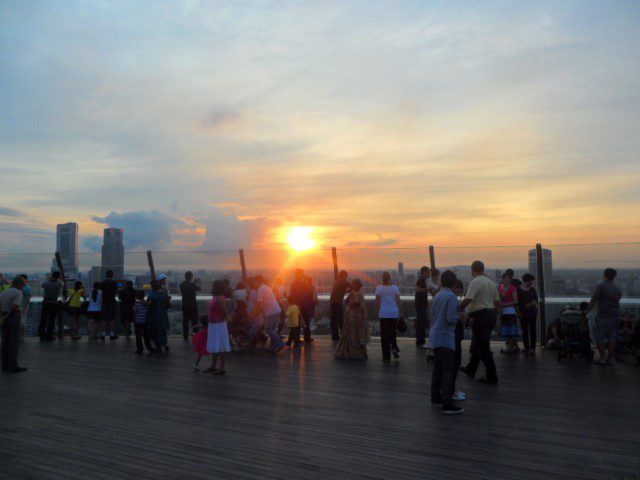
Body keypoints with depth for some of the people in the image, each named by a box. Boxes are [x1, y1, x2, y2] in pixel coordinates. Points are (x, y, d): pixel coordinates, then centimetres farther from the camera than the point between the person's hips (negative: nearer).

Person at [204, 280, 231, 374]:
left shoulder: (220, 298, -18)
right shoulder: (215, 297, 11)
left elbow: (225, 312, -19)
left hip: (219, 325, -10)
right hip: (213, 325, 10)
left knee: (221, 348, -3)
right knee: (213, 347, 17)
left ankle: (222, 368, 2)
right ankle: (213, 366, 27)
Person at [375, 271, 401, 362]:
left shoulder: (379, 288, -4)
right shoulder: (395, 288, 1)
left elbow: (377, 303, -4)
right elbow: (398, 302, 2)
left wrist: (376, 312, 5)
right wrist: (400, 312, 10)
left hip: (383, 314, -2)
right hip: (394, 314, 2)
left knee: (384, 335, 4)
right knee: (393, 333, 19)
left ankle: (386, 356, 6)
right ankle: (394, 347, -6)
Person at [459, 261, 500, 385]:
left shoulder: (475, 282, -14)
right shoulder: (491, 283, 11)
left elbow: (467, 300, -23)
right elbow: (497, 302, 14)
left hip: (479, 316, -9)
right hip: (491, 314, 9)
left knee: (483, 348, -2)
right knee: (476, 344, 20)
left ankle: (492, 377, 2)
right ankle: (470, 370, 33)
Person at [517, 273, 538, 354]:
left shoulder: (532, 289, 6)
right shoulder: (518, 289, -1)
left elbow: (536, 300, 9)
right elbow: (517, 302, 2)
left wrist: (532, 303, -11)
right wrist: (518, 311, -4)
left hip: (532, 312, 1)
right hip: (523, 312, -1)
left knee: (532, 330, -2)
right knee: (524, 330, 4)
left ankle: (532, 348, -1)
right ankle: (526, 347, 12)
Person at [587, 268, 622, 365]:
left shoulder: (601, 286, -9)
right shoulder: (617, 289, 13)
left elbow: (593, 301, -12)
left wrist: (587, 312, -2)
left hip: (603, 316, -6)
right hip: (615, 316, 6)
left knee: (600, 338, 0)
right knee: (611, 338, 8)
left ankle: (602, 358, -3)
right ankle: (610, 359, 10)